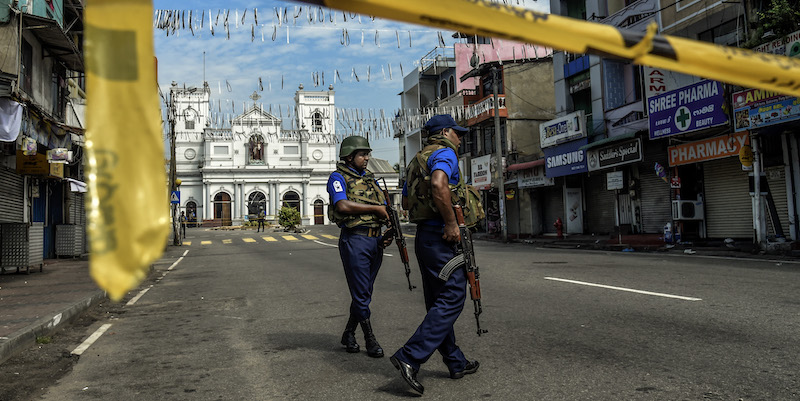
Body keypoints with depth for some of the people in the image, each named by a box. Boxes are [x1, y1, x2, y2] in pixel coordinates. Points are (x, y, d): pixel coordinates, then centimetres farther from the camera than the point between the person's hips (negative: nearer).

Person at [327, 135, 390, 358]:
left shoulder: (370, 178, 18)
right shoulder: (338, 177, -3)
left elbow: (384, 208, 18)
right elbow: (342, 205, -20)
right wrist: (374, 208, -13)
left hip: (375, 239, 7)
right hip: (355, 239, -7)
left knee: (364, 292, 13)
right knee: (361, 294, -1)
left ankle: (348, 334, 27)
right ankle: (370, 339, 10)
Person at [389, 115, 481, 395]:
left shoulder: (418, 160, 22)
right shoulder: (445, 153, -7)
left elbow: (406, 201, 26)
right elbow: (438, 185, -28)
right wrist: (451, 223, -22)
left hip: (424, 235, 10)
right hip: (440, 236, -10)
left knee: (438, 302, 12)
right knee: (452, 298, -8)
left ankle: (456, 362, 22)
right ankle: (410, 356, -14)